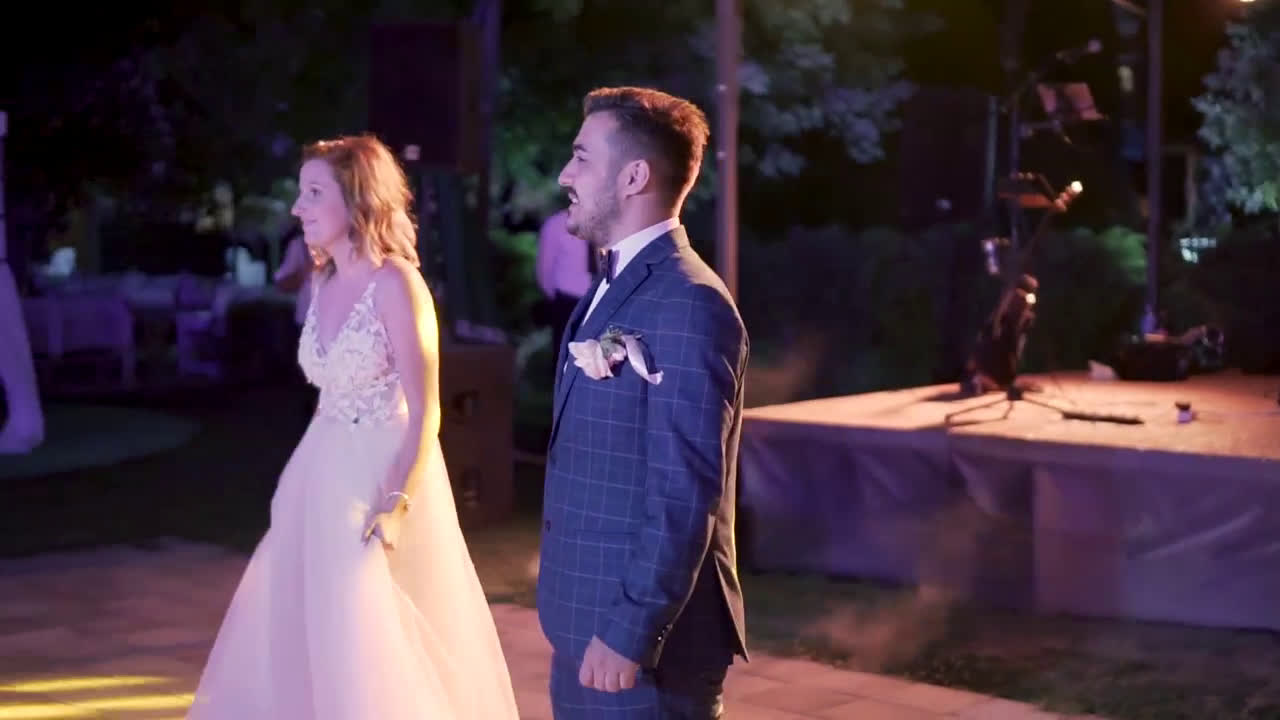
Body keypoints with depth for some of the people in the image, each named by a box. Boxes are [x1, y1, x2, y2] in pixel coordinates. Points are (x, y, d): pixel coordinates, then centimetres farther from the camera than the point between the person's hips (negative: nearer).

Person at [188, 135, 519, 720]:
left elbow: (425, 413, -17)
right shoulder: (324, 282, 7)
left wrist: (396, 503, -24)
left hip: (382, 476, -7)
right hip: (325, 478, 7)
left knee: (378, 654, 2)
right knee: (301, 637, 13)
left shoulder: (395, 283, -15)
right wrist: (296, 478, 16)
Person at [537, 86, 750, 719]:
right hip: (588, 626, 9)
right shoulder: (615, 287, 13)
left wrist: (630, 634, -21)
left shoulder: (688, 304, -17)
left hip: (641, 638, -9)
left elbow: (685, 495, -21)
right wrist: (580, 624, 15)